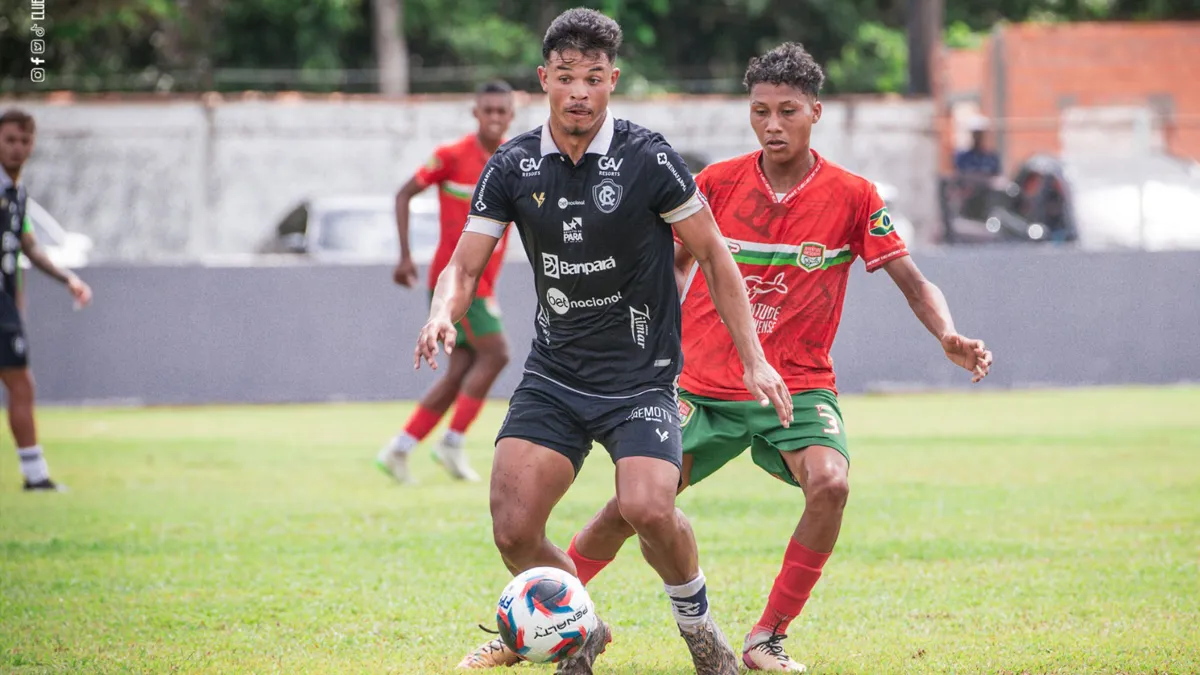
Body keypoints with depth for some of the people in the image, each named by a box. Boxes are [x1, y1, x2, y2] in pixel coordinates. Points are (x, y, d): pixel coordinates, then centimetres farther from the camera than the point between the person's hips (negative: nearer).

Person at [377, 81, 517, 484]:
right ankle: (453, 443, -7)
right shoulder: (453, 156, -9)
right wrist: (405, 256, -9)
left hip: (483, 280, 7)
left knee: (461, 371, 4)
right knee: (494, 354, -15)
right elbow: (404, 195, -3)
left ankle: (399, 450, 8)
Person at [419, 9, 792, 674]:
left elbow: (713, 255, -2)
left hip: (642, 377, -3)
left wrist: (753, 359, -7)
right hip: (553, 376, 3)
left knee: (648, 509, -26)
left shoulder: (647, 158, -10)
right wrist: (443, 313, -21)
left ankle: (697, 621, 3)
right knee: (513, 529, -10)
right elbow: (465, 266, 2)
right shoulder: (513, 167, -1)